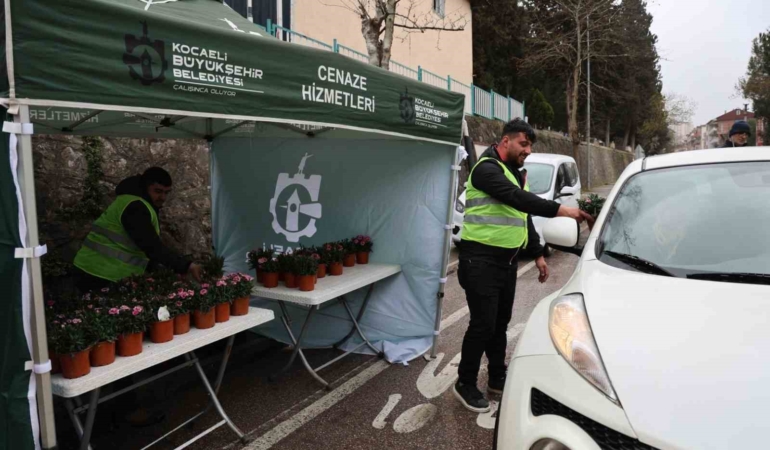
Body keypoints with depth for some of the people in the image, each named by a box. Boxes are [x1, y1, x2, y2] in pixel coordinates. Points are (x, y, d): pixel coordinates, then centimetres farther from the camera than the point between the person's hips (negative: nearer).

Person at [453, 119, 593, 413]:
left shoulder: (515, 174, 17)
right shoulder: (487, 169, -13)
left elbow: (524, 216, 22)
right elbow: (517, 199, -30)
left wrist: (538, 254, 18)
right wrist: (559, 210, -38)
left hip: (507, 259, 9)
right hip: (481, 260, -9)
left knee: (501, 323, 16)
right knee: (483, 324, -5)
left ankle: (498, 379, 31)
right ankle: (465, 384, 12)